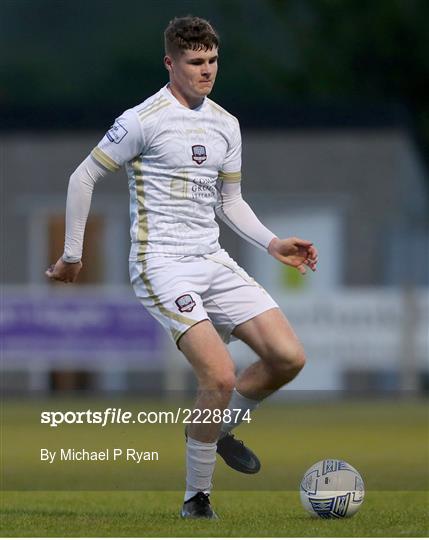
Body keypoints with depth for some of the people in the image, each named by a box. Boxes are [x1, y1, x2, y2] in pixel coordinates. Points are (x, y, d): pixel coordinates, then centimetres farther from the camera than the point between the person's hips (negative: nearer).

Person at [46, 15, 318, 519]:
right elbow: (84, 176, -1)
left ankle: (218, 427, 19)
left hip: (213, 261, 7)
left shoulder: (225, 125, 12)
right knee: (220, 375, -21)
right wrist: (72, 255, 1)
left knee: (288, 357, -7)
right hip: (162, 265, -7)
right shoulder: (143, 120, -8)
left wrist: (274, 244, 7)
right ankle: (196, 497, -6)